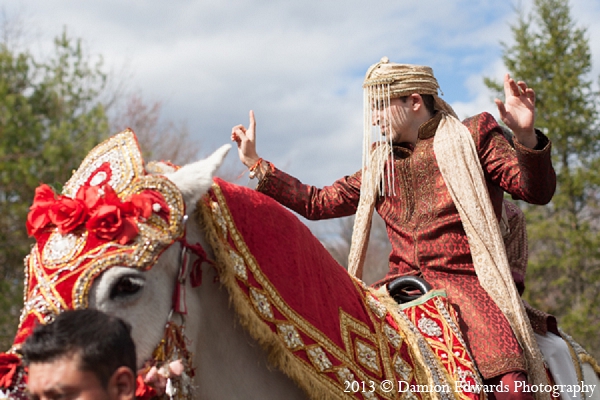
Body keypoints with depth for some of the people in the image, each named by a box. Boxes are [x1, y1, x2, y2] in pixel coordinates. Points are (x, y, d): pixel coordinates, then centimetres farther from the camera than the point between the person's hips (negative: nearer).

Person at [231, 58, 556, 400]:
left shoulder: (473, 137, 6)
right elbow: (319, 203, 22)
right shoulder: (381, 162, 19)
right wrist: (255, 164, 21)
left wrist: (526, 137, -24)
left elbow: (537, 191, -4)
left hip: (469, 282, -4)